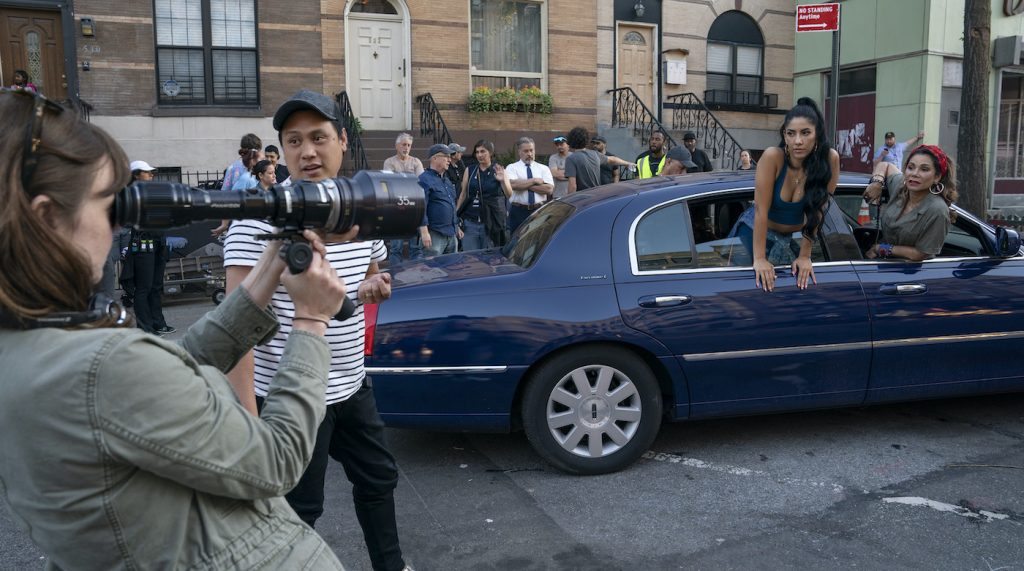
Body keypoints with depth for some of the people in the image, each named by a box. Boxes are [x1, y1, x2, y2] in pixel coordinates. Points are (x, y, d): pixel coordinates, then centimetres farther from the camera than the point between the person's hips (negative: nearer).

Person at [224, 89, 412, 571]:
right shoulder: (259, 221, -18)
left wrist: (374, 288, -2)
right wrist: (244, 405, -28)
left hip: (352, 386, 7)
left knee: (378, 477, 22)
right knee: (296, 512, 8)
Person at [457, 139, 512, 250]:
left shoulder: (498, 170, 3)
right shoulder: (470, 171, 10)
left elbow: (509, 195, -4)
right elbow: (463, 194, 15)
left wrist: (502, 181, -23)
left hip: (491, 223, -2)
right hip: (470, 222, 2)